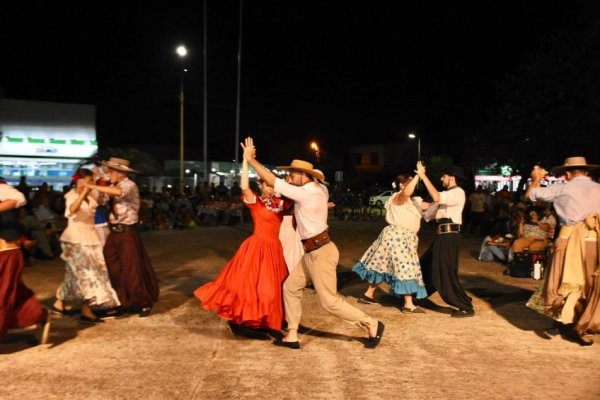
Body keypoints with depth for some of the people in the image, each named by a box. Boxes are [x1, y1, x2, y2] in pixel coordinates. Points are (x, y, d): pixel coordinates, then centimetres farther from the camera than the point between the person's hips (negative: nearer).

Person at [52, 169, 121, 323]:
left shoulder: (90, 196, 9)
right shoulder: (72, 195, -13)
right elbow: (73, 209, -34)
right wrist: (84, 192, -40)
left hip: (89, 237, 8)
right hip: (76, 238, -8)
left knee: (76, 273, 14)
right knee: (87, 271, -13)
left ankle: (59, 303, 27)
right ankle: (86, 310, -12)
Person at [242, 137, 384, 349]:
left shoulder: (306, 194, -22)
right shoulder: (315, 190, 6)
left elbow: (271, 180, -20)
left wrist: (250, 158, -11)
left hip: (321, 253, -10)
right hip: (312, 252, 10)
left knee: (330, 301, -2)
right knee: (290, 287, 11)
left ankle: (372, 324, 14)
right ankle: (292, 336, 19)